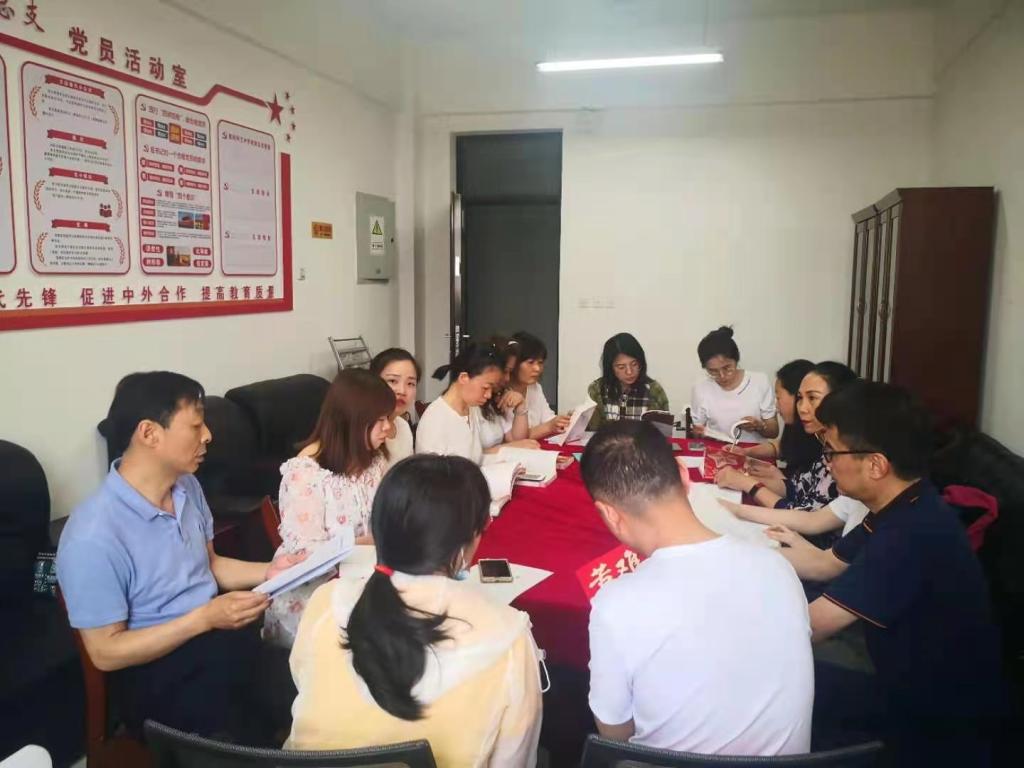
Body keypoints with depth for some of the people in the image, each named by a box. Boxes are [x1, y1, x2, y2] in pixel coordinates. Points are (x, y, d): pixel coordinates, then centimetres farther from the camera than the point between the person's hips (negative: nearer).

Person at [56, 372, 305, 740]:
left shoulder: (186, 487, 1)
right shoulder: (94, 536, -22)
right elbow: (105, 652, -16)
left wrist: (268, 572, -3)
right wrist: (205, 617, -23)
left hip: (214, 640, 7)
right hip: (153, 675, -6)